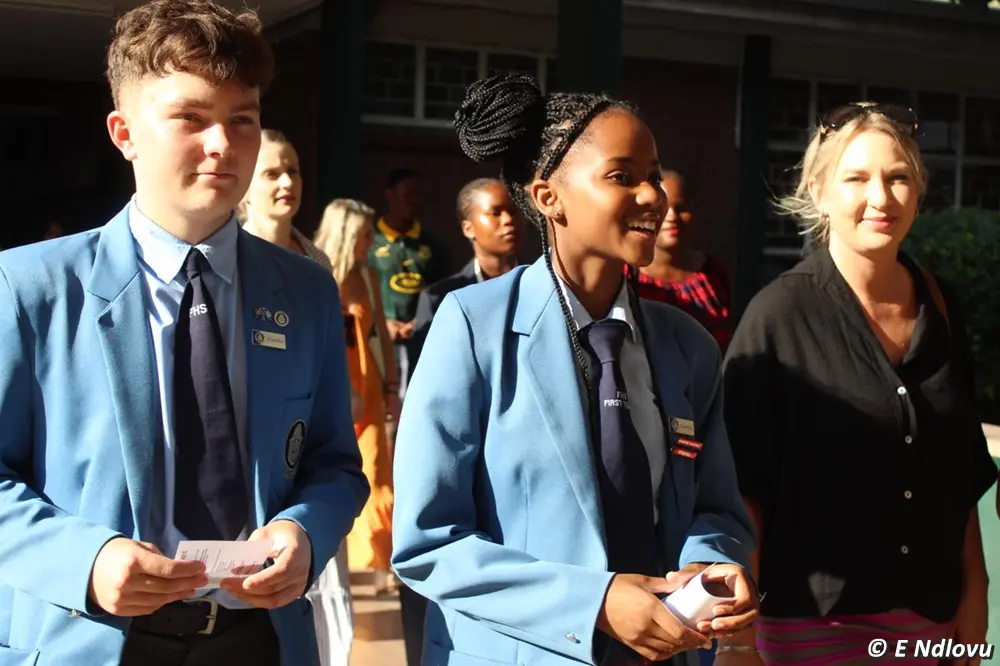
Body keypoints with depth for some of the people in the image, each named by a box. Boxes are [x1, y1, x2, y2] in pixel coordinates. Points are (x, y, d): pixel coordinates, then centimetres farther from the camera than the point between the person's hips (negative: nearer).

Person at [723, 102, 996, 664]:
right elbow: (745, 477, -10)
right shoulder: (780, 313, -11)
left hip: (930, 615, 5)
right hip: (814, 618, -5)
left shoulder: (940, 311, 4)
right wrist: (743, 610, -11)